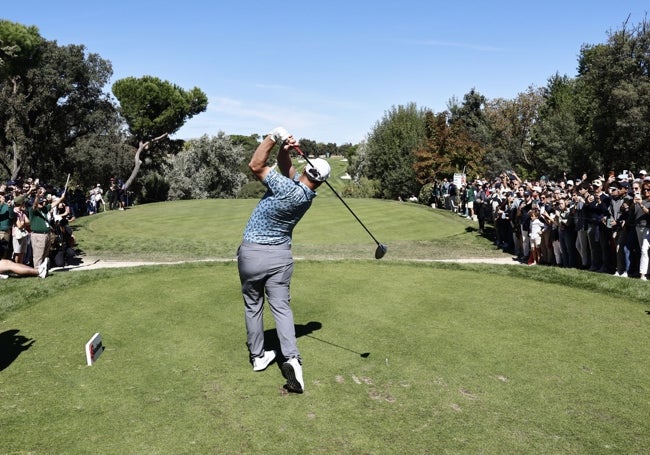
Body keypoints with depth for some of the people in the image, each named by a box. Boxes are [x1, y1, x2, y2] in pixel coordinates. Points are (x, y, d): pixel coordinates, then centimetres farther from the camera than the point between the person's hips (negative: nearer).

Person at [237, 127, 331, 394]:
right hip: (280, 254, 4)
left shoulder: (288, 189, -20)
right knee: (281, 306, 3)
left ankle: (257, 356, 23)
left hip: (251, 253, -4)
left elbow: (256, 165, -15)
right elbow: (285, 167, 5)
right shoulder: (308, 195, 0)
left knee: (252, 305, 13)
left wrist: (274, 137, -14)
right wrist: (284, 148, -14)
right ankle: (292, 358, -15)